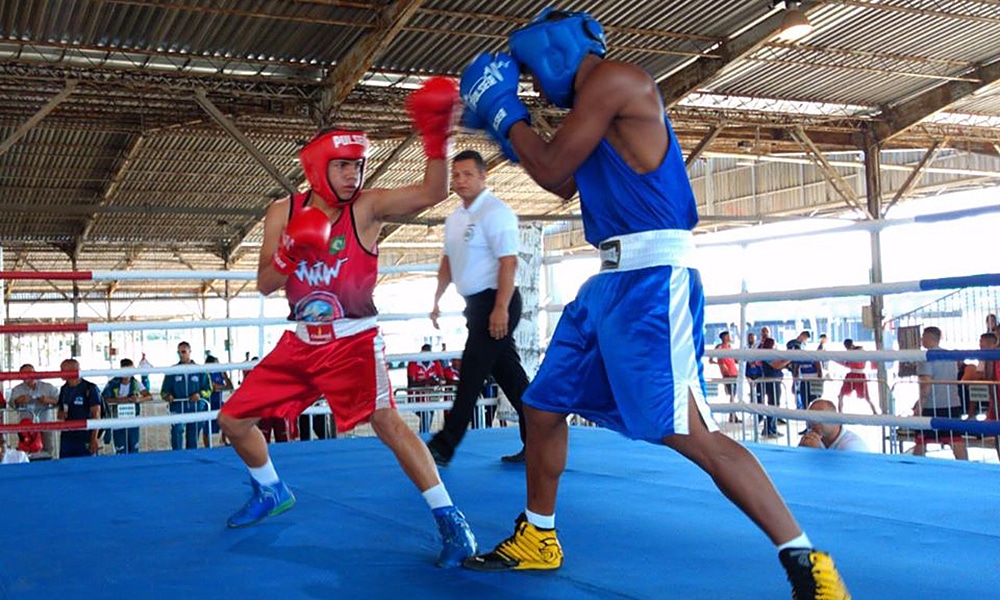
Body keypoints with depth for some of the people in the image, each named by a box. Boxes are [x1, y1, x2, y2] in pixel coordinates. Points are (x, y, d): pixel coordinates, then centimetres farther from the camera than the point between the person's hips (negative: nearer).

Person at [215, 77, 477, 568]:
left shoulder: (367, 206, -10)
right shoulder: (283, 212, 0)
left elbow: (432, 194, -26)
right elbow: (264, 285, -1)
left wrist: (435, 138, -40)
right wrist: (289, 254, -21)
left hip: (355, 339, -5)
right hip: (302, 342, 5)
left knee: (384, 419, -26)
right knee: (233, 419, 9)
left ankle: (450, 521, -21)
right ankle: (272, 492, 36)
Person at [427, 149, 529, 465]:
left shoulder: (494, 212, -13)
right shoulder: (455, 217, 14)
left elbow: (509, 262, -20)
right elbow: (448, 261, 24)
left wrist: (501, 309, -25)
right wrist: (437, 300, 21)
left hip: (496, 303, -9)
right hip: (477, 304, 9)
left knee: (471, 374, -7)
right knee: (508, 372, 10)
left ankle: (445, 445, -3)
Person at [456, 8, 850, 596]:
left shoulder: (615, 77, -8)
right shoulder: (597, 105, 21)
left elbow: (554, 169, -9)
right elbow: (561, 182, 32)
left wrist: (505, 111, 6)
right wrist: (509, 121, 29)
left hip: (653, 277, -10)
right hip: (611, 281, 10)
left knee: (689, 432, -16)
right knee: (543, 408, 15)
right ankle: (537, 539, 30)